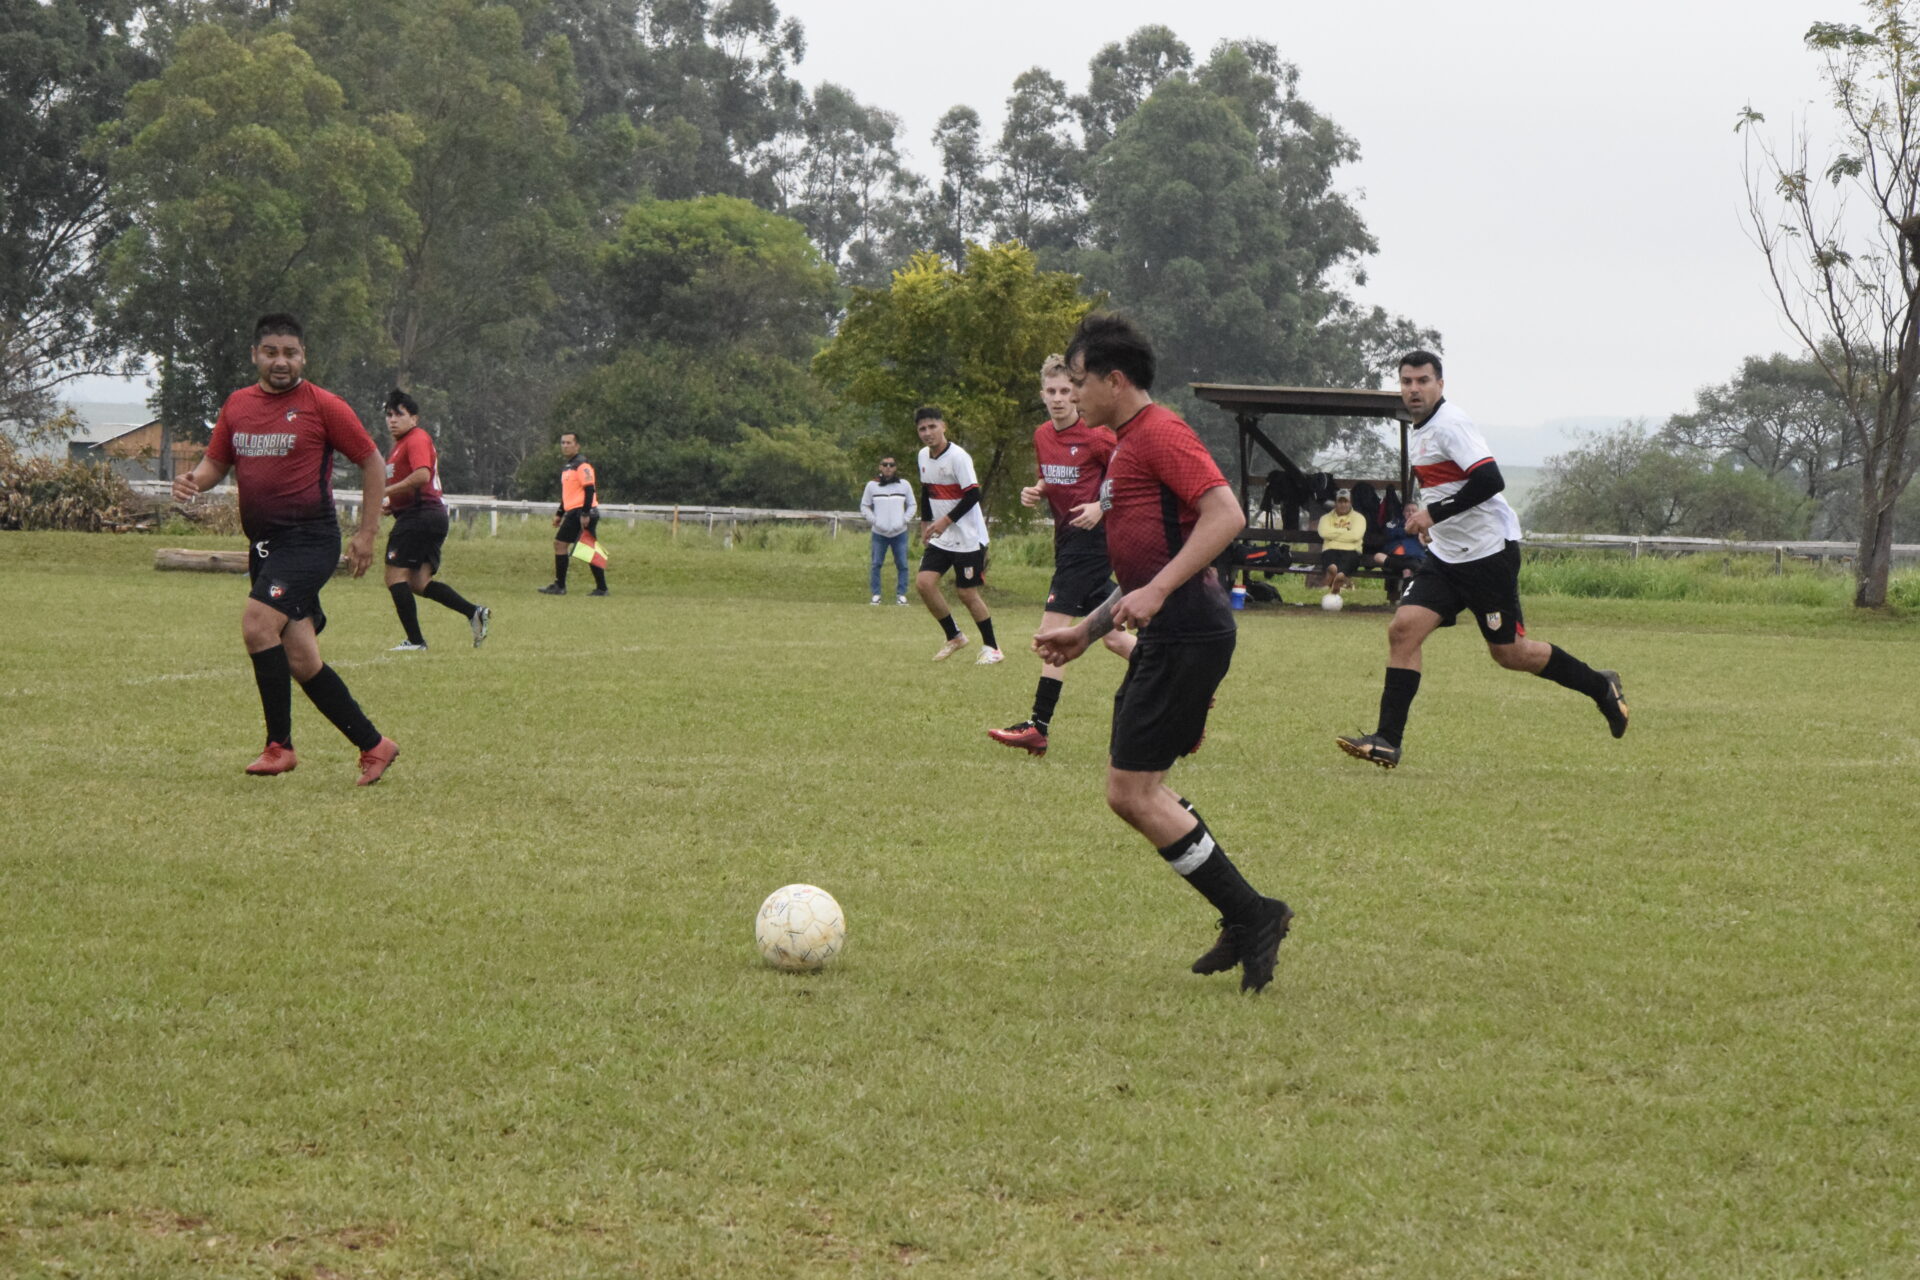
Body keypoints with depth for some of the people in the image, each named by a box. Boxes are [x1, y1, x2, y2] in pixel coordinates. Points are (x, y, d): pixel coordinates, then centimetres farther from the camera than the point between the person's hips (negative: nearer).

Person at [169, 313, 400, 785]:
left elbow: (371, 461, 1)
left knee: (257, 623, -23)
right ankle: (373, 744, 14)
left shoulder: (322, 406, -5)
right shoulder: (237, 405, 11)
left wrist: (367, 533, -2)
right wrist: (194, 480, -5)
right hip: (264, 542, 7)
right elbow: (217, 462, 19)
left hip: (310, 537, -7)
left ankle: (280, 744, -13)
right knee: (300, 659, 3)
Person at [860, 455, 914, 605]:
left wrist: (903, 520, -3)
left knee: (902, 565, -2)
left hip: (899, 533, 0)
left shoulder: (904, 485, 3)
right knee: (876, 564, -1)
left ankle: (901, 595, 5)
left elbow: (911, 506, 11)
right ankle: (876, 595, 5)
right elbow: (864, 506, 8)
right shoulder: (872, 485, 1)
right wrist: (874, 521, -6)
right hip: (879, 533, 0)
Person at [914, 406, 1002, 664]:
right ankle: (954, 637, 9)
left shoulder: (958, 457, -17)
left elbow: (973, 495, -20)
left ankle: (992, 648, 13)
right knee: (923, 582, -8)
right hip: (940, 537, 7)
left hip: (968, 537, -7)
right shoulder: (923, 456, 7)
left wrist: (946, 520, -21)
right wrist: (925, 525, 15)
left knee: (966, 592, -4)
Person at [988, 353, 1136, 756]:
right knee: (1112, 636, 11)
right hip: (1066, 538, 9)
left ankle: (1038, 727, -11)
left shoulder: (1096, 436, -13)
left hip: (1091, 538, -9)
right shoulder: (1042, 436, 10)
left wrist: (1101, 507, -21)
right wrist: (1035, 493, 3)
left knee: (1052, 629, -12)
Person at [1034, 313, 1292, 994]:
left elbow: (1225, 514, -22)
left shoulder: (1160, 432, -10)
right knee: (1133, 790, 11)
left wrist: (1155, 593, -27)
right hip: (1168, 636, 11)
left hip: (1188, 634, -11)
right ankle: (1246, 923, 13)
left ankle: (1251, 915, -3)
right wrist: (1086, 631, 27)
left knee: (1133, 792, -9)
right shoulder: (1128, 446, 22)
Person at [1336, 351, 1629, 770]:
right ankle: (1387, 742, -10)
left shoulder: (1450, 424, -16)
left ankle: (1600, 687, 24)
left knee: (1509, 652, 1)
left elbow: (1490, 480, -27)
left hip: (1489, 552, -8)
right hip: (1445, 557, 8)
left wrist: (1434, 513, -23)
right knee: (1403, 629, -9)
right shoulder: (1418, 433, 13)